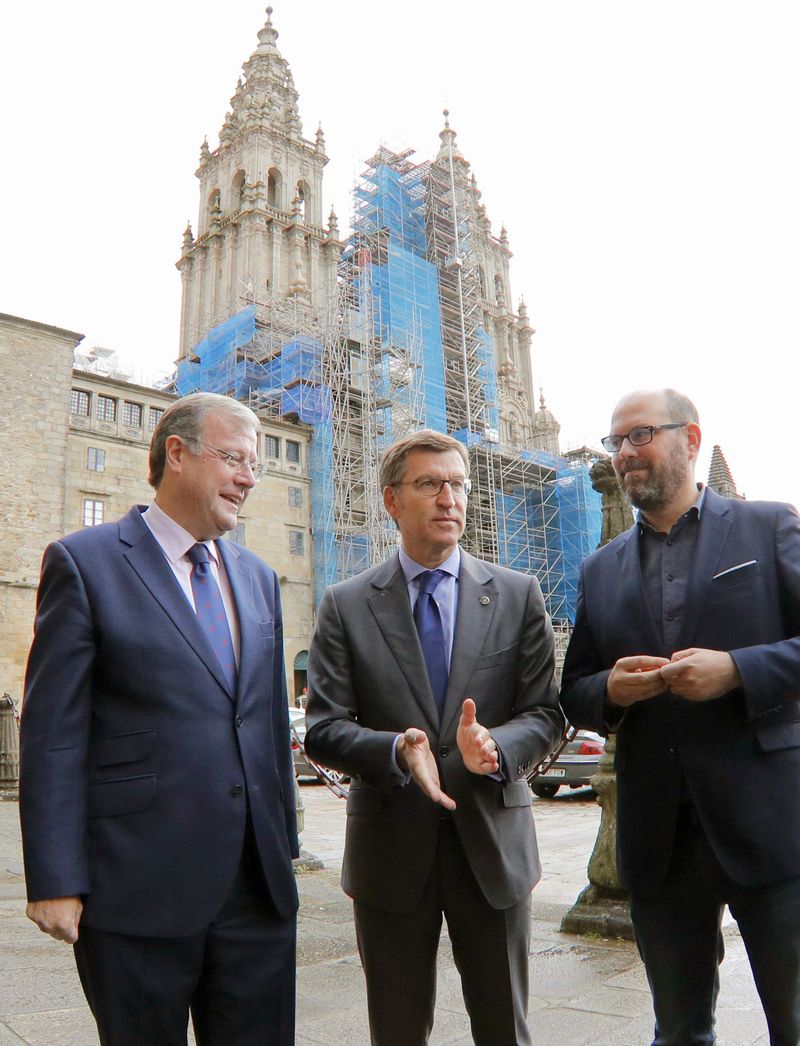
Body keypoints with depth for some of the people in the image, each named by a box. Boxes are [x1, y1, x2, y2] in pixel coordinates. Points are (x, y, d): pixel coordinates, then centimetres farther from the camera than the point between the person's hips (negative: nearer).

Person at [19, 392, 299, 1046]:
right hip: (139, 888, -5)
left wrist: (284, 843, 13)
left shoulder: (258, 578, 11)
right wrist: (55, 881, -11)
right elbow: (53, 736, -9)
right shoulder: (85, 562, -6)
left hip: (259, 886, 5)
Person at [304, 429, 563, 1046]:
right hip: (390, 849, 0)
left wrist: (495, 746, -23)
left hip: (494, 841, 1)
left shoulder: (519, 596, 0)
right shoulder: (346, 606, -3)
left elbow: (545, 714, -2)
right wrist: (397, 751, -25)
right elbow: (324, 728, -6)